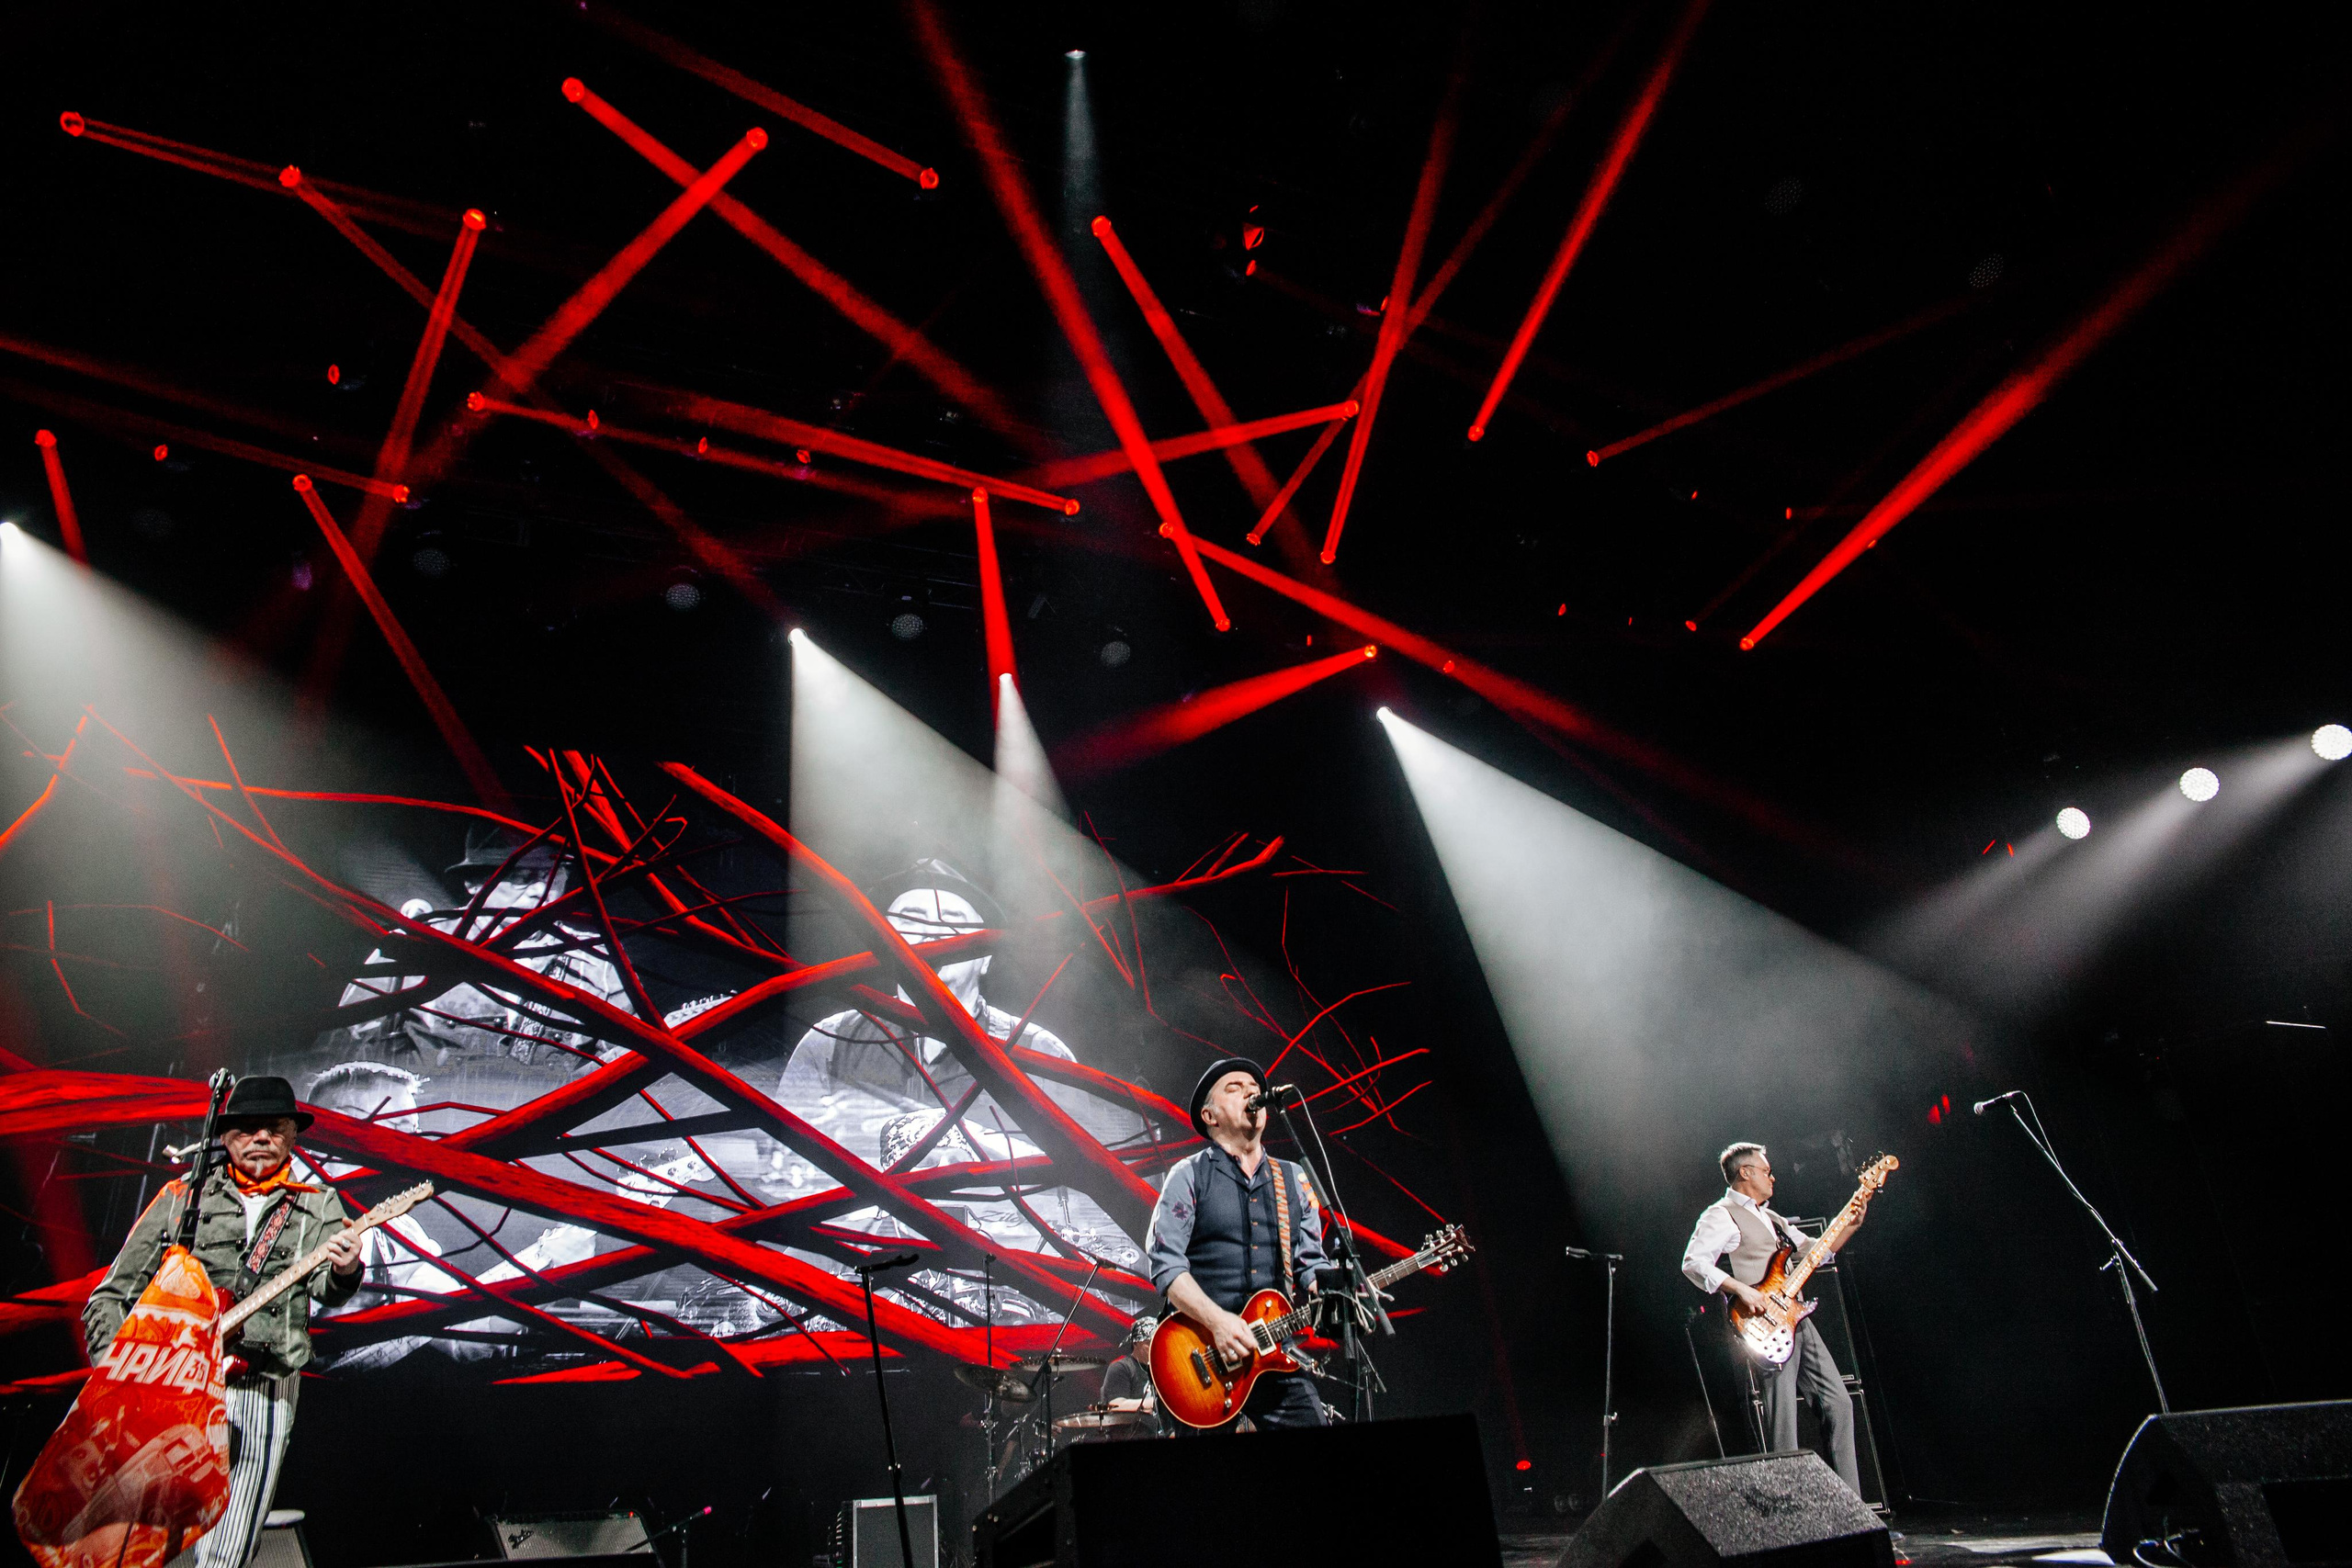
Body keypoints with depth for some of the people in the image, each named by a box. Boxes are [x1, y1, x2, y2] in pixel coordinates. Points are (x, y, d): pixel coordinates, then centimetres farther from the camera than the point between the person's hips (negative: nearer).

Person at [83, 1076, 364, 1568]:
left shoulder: (318, 1206, 10)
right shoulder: (181, 1196, 11)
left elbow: (326, 1289, -6)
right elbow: (112, 1294, 14)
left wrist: (343, 1271, -31)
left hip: (263, 1397, 0)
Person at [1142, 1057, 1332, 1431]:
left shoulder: (1294, 1179, 15)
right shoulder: (1189, 1176, 1)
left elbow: (1310, 1263, 13)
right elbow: (1165, 1263, -7)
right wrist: (1217, 1321, -19)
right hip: (1201, 1358, -3)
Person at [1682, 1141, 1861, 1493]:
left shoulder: (1772, 1219, 24)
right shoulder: (1721, 1215, -5)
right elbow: (1693, 1263, -17)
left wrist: (1851, 1224, 18)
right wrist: (1739, 1288, -25)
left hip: (1797, 1321, 9)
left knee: (1839, 1403, 6)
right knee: (1783, 1419, -8)